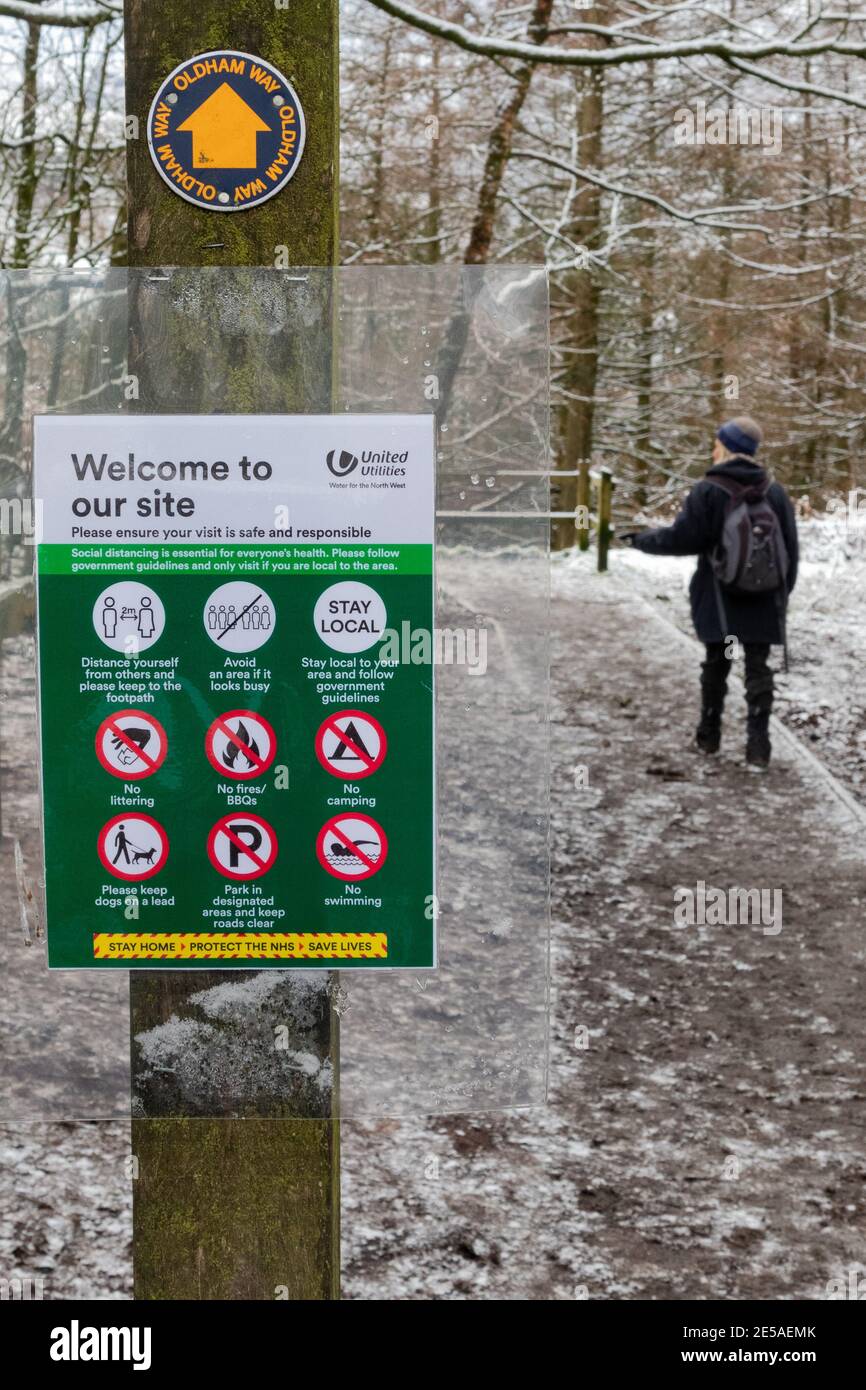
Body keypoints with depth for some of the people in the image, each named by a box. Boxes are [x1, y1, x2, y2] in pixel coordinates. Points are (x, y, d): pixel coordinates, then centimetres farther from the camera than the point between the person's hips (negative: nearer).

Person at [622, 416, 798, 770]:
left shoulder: (708, 490, -11)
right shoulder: (775, 492, 2)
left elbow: (683, 538, -14)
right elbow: (790, 550, 6)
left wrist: (641, 540, 2)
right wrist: (783, 593, 16)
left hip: (719, 600, -2)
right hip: (764, 602, 2)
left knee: (716, 664, 14)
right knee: (758, 668, 5)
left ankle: (709, 737, 24)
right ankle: (758, 747, -2)